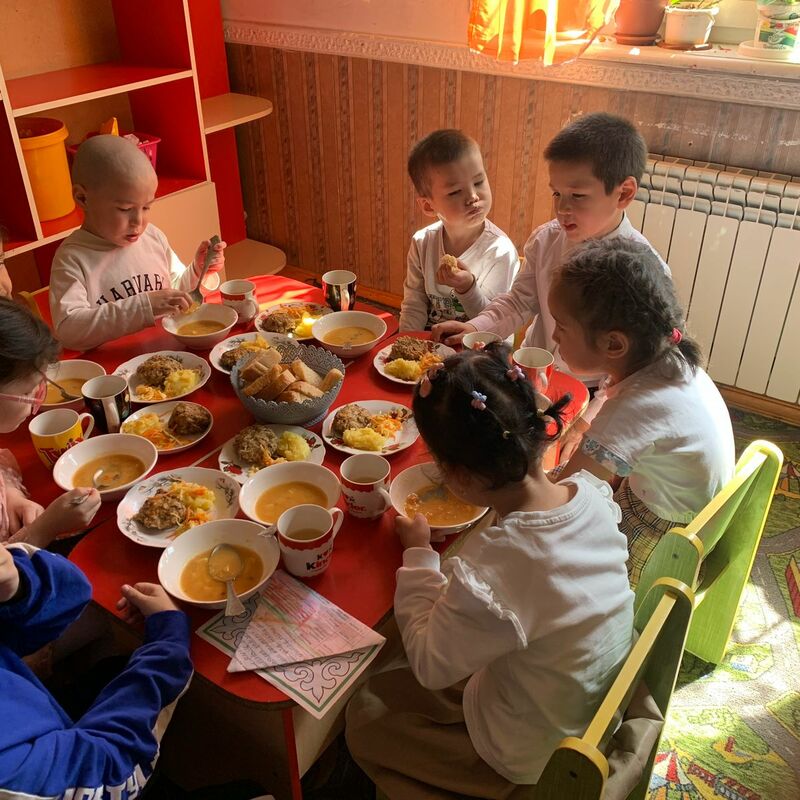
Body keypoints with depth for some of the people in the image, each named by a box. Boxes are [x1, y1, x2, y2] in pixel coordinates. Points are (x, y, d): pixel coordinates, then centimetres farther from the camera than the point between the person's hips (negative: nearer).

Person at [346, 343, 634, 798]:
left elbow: (429, 663, -20)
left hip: (537, 761, -7)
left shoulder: (489, 575, -41)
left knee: (363, 715, 12)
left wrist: (418, 553, -11)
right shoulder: (594, 493, -20)